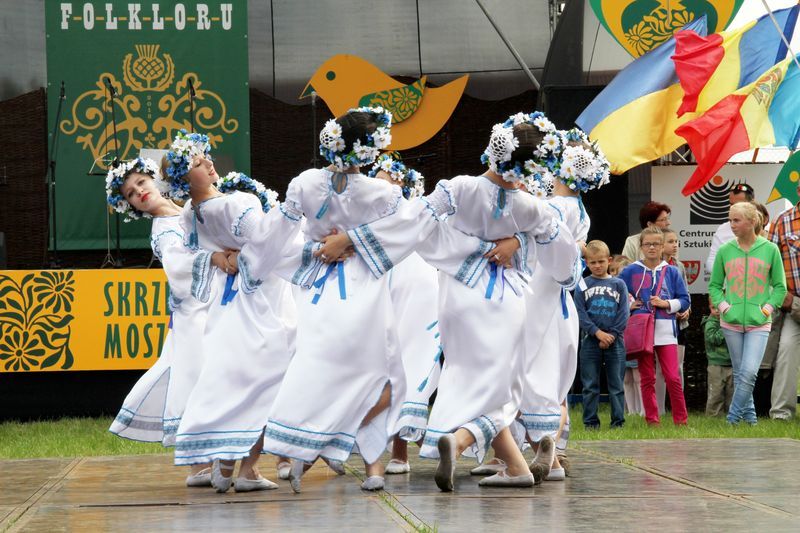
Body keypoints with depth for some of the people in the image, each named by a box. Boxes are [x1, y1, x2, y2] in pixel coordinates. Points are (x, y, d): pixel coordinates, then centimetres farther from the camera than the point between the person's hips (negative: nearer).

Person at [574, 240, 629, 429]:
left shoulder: (618, 284, 7)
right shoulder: (582, 286, 5)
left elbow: (624, 314, 1)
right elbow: (580, 313, -3)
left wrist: (611, 335, -9)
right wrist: (598, 333, -13)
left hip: (615, 341, 0)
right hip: (590, 341, 0)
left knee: (616, 384, 2)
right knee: (590, 385, 2)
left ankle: (618, 421, 5)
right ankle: (590, 421, 7)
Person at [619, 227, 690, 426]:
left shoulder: (671, 272, 8)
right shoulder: (630, 271, 7)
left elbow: (684, 300, 8)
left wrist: (667, 304, -7)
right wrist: (628, 305, -2)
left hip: (666, 330, -1)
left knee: (673, 377, -6)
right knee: (647, 378, 4)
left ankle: (681, 418, 2)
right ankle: (652, 419, 10)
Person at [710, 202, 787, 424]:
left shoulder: (770, 250, 0)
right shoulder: (724, 251, 4)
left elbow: (780, 287, 6)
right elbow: (714, 285, 12)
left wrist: (768, 308, -6)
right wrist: (722, 305, -4)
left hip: (758, 323, -2)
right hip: (731, 322, 2)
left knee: (749, 372, -14)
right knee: (739, 373, 7)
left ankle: (733, 418, -7)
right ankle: (749, 414, 19)